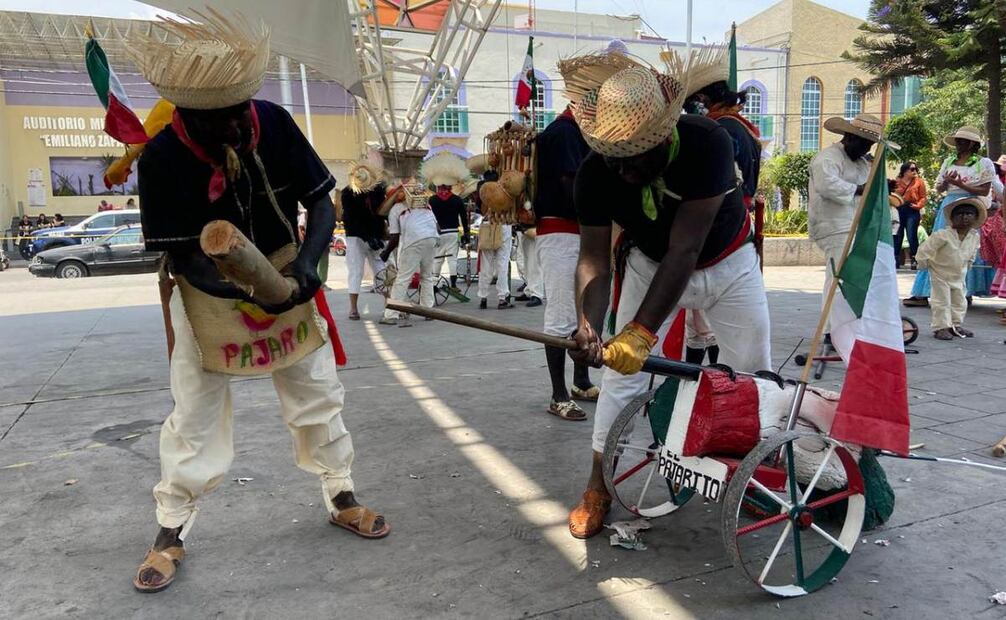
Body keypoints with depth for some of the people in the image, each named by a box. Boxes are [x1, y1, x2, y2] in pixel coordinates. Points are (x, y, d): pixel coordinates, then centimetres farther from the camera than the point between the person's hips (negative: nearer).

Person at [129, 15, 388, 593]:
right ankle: (173, 530, 22)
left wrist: (308, 261, -32)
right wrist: (242, 288, -37)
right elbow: (182, 257, -18)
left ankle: (341, 497, 28)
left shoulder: (275, 124, -18)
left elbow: (322, 204, -12)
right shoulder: (162, 157, -21)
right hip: (209, 296, -2)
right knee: (194, 414, 4)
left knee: (319, 395, 9)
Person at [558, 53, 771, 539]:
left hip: (726, 263, -1)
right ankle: (597, 488, 8)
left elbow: (684, 250, -40)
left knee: (753, 373, 1)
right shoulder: (594, 173, -27)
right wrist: (588, 324, -47)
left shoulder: (706, 143, -36)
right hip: (650, 264, 1)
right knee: (620, 370, -5)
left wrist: (641, 333, -46)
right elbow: (594, 258, -27)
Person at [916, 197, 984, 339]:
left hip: (959, 276, 6)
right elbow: (924, 250, -18)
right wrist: (925, 263, -9)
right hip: (940, 274, -6)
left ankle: (956, 326, 26)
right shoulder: (943, 235, -25)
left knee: (960, 302, 13)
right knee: (942, 301, -3)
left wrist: (967, 265, 13)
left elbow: (971, 255, 14)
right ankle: (941, 328, 4)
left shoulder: (975, 237, -6)